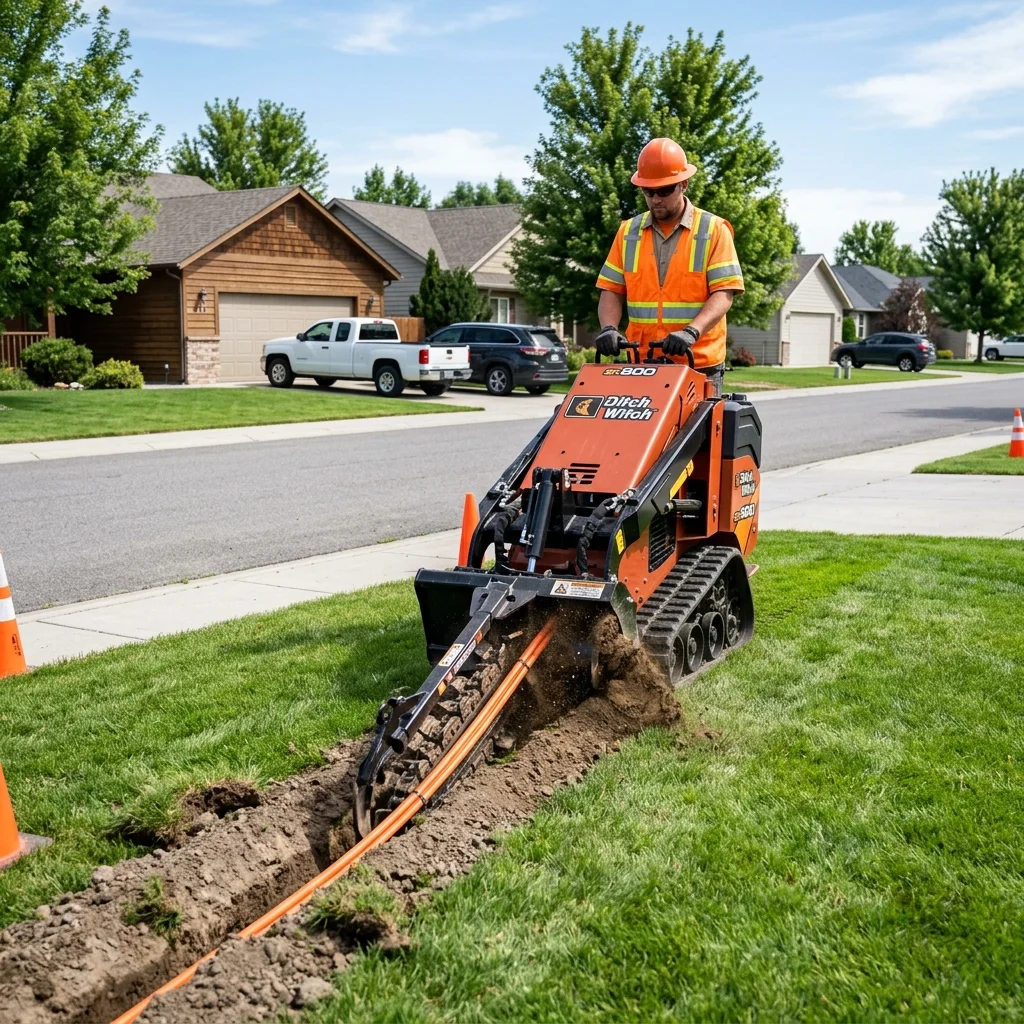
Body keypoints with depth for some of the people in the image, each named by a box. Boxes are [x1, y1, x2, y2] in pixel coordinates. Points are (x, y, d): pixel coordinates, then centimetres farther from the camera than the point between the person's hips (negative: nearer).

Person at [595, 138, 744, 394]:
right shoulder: (628, 232, 13)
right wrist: (609, 327, -10)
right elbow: (611, 289, 11)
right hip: (641, 364, 3)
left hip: (699, 364, -3)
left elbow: (724, 293, -7)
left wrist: (691, 331, -23)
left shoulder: (714, 230, 2)